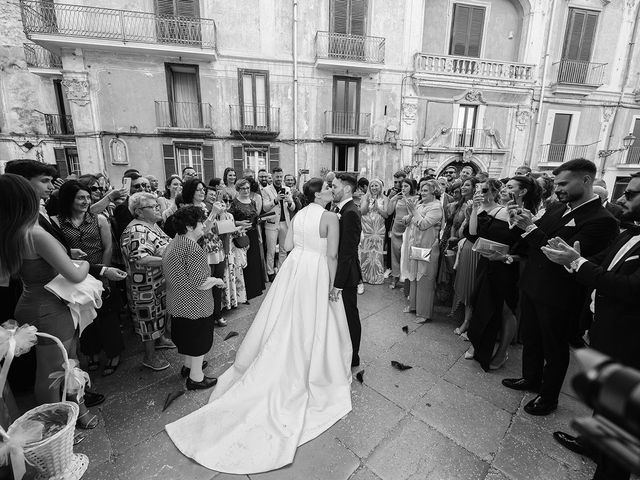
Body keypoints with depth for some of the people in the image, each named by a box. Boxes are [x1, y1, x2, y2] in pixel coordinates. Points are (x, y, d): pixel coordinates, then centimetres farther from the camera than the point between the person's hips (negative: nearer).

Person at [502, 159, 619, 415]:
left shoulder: (602, 221, -19)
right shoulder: (556, 209, 4)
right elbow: (531, 242, 7)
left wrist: (530, 228, -27)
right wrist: (521, 221, -11)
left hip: (557, 298, -7)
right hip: (531, 286, 7)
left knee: (554, 349, 14)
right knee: (530, 338, 23)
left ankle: (548, 398, 36)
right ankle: (530, 378, 47)